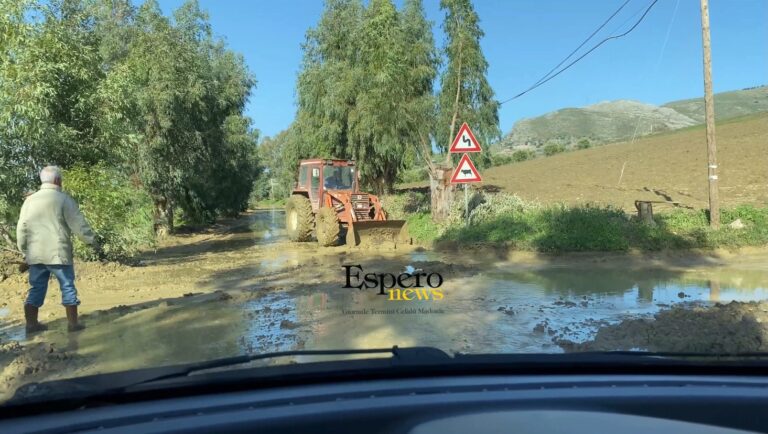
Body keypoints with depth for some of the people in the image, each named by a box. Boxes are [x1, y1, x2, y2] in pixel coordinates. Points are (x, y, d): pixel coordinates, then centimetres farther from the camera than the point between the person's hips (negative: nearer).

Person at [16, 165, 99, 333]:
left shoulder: (29, 200, 8)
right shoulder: (63, 199, -7)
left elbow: (21, 228, 10)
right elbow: (78, 224, -8)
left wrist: (24, 251, 19)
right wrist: (92, 241, 1)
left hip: (35, 254, 5)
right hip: (57, 253, -5)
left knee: (36, 288, 13)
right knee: (67, 286, 3)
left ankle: (31, 323, 15)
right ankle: (73, 323, 5)